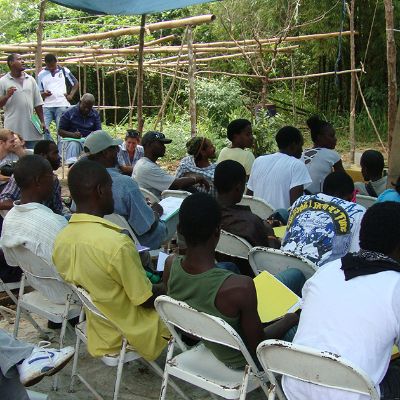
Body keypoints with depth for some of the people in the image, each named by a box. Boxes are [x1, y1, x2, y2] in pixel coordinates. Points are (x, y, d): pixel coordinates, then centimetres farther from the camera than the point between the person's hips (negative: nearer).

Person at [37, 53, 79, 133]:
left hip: (62, 105, -1)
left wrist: (71, 95, 4)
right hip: (47, 106, 1)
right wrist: (44, 94, -11)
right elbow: (39, 93, 12)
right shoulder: (41, 74, 11)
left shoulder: (64, 71, 9)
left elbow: (76, 84, 17)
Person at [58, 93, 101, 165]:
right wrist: (73, 135, -21)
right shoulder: (69, 113, 0)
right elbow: (60, 131, -1)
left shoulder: (95, 114, 11)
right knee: (73, 145, -37)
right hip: (72, 140, -3)